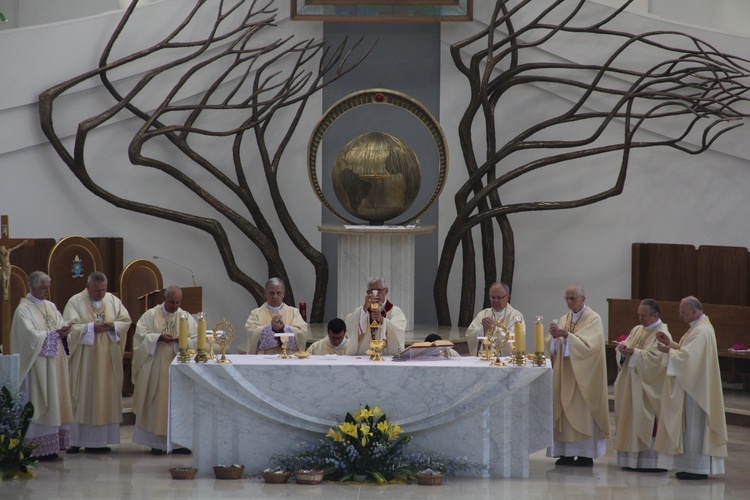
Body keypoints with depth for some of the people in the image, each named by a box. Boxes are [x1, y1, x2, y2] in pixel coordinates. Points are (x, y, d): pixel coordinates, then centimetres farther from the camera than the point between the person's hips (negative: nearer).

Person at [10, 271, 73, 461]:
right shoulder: (24, 310, -8)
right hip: (37, 365, -8)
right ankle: (39, 448, -8)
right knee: (38, 405, -8)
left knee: (54, 403, 5)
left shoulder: (50, 306, 16)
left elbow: (61, 325, 14)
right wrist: (55, 333, -15)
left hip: (54, 363, 8)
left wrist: (64, 330, -8)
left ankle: (51, 447, 6)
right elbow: (32, 336, -17)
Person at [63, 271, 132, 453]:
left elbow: (126, 321, 8)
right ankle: (76, 440, -1)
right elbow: (70, 327, -11)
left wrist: (113, 326, -12)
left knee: (106, 396, 3)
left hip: (108, 360, 4)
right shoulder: (76, 302, -3)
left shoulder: (113, 300, 9)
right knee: (82, 397, -4)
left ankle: (100, 440, 7)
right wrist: (91, 327, -20)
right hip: (84, 360, -4)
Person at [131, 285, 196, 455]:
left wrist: (182, 340, -16)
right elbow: (141, 335, -7)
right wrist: (159, 338, -20)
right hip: (156, 369, -2)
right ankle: (156, 442, 3)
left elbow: (196, 340, 3)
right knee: (157, 403, -2)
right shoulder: (150, 315, 2)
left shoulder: (187, 318, 9)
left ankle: (177, 442, 6)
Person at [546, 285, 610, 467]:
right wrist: (554, 336, -14)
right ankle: (566, 453, 4)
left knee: (582, 412, -7)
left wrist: (567, 335, -25)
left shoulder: (593, 319, -4)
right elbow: (552, 348, 7)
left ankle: (586, 454, -4)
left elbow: (589, 345, -18)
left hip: (582, 376, -6)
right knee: (564, 412, 1)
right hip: (564, 375, 6)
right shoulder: (563, 320, 14)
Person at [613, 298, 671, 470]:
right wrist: (622, 349, -9)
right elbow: (624, 348, 14)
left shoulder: (662, 334, -9)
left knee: (647, 422, -9)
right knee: (630, 418, 6)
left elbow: (657, 358, -20)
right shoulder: (637, 330, 16)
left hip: (648, 387, -8)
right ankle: (631, 458, 9)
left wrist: (635, 352, -22)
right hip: (631, 383, 8)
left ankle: (650, 460, -7)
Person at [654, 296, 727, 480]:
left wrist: (669, 350, -10)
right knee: (692, 425, 12)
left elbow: (687, 356, -24)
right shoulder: (699, 326, 13)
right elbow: (688, 350, 19)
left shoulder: (702, 331, -20)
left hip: (695, 387, -10)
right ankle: (692, 466, 15)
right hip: (692, 386, 10)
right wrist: (671, 343, 6)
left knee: (694, 426, -5)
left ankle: (698, 468, -2)